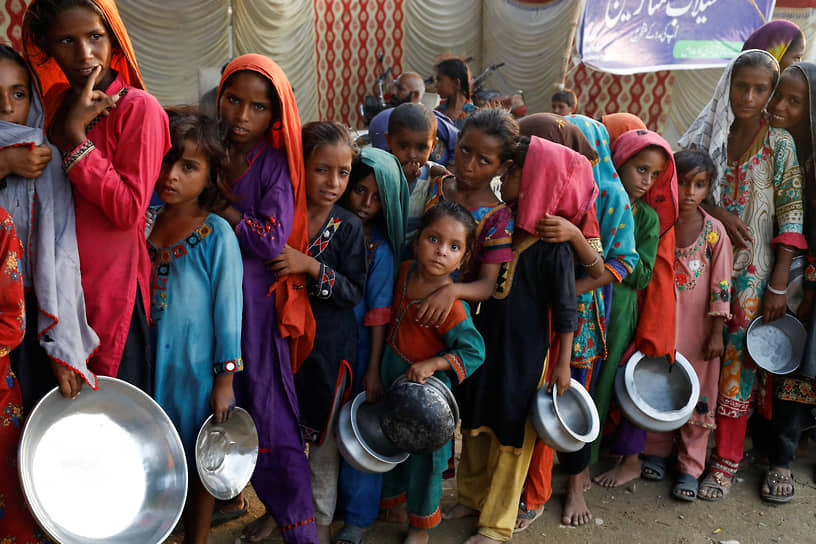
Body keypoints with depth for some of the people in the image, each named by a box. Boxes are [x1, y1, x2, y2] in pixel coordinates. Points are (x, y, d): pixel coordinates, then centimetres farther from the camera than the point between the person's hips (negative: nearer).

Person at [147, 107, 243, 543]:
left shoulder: (217, 234, -13)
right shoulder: (143, 222, 0)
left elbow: (228, 307, -11)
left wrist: (225, 380, -10)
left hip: (197, 365, -4)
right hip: (147, 360, 4)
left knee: (200, 465, 12)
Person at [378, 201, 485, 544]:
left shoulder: (452, 306, -29)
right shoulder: (405, 271, -8)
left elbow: (474, 352, -22)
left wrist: (432, 364, -30)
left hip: (425, 390, -6)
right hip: (391, 380, 6)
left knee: (423, 455, 13)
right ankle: (394, 502, 51)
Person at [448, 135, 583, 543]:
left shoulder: (553, 245, -17)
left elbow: (565, 307, -13)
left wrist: (562, 363, -10)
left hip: (525, 353, -6)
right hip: (484, 340, 7)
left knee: (511, 433, 7)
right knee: (474, 422, 19)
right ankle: (471, 498, 40)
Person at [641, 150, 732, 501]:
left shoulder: (714, 232, -8)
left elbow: (721, 286, -5)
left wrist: (717, 333, -6)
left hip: (697, 327, -2)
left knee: (697, 395, 5)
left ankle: (690, 468, 19)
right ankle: (657, 452, 32)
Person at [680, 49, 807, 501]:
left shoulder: (779, 144, -4)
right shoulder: (708, 135, 5)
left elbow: (791, 216, -7)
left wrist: (778, 286, -12)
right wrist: (719, 213, -15)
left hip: (752, 269, -3)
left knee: (737, 356, 1)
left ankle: (727, 456, 13)